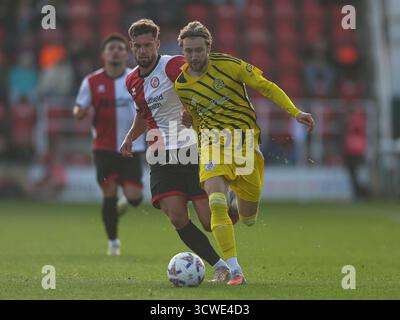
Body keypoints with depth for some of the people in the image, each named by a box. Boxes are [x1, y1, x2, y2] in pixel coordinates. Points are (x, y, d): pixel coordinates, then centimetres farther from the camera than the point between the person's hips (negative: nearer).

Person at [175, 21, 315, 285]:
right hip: (213, 145, 0)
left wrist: (295, 112, -7)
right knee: (216, 202, -27)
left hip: (246, 142, 0)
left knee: (249, 219, 6)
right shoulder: (180, 86, -2)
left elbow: (266, 87, -1)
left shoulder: (228, 65, -8)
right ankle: (234, 269, -24)